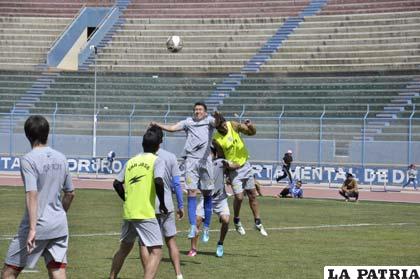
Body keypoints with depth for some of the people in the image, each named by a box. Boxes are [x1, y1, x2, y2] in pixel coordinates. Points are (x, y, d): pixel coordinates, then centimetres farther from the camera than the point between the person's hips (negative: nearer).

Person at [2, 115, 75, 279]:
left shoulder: (28, 160, -12)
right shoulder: (61, 158, 8)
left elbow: (32, 194, -21)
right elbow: (70, 193, 15)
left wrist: (32, 228, -25)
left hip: (38, 225, -6)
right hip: (59, 226, 6)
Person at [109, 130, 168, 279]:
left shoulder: (131, 161, 14)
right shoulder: (157, 161, -2)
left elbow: (117, 183, 13)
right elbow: (158, 181, -18)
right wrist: (162, 204, -6)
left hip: (128, 212, 6)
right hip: (146, 214, -6)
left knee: (124, 248, 23)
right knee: (156, 251, -5)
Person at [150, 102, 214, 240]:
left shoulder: (209, 120, 8)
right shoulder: (188, 122, 14)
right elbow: (172, 128, 5)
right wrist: (157, 125, -10)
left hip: (205, 161, -1)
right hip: (191, 160, 1)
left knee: (207, 194, 4)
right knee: (191, 193, -6)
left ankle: (206, 227, 13)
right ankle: (193, 226, -8)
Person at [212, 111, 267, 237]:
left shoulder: (233, 125, -10)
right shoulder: (216, 140, -19)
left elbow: (252, 132, -2)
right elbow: (222, 158, -9)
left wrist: (250, 126, -23)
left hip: (245, 165, 4)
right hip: (234, 170, -4)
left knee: (252, 195, 9)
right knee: (239, 197, -10)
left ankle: (258, 223, 20)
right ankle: (236, 221, 16)